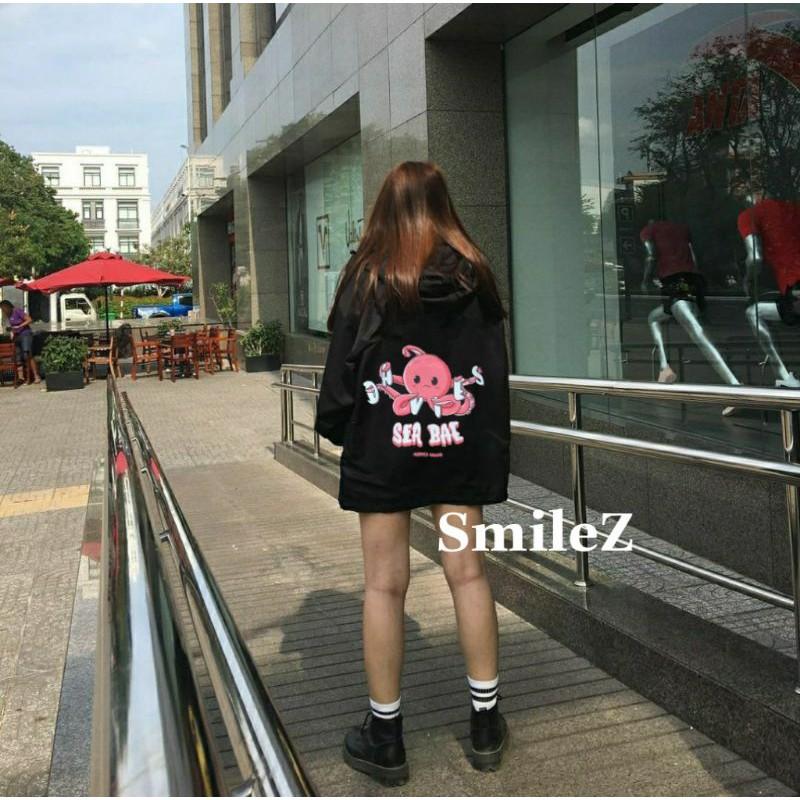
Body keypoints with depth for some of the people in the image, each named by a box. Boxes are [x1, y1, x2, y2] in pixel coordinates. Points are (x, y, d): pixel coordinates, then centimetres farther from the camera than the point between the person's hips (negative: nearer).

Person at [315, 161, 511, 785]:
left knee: (385, 585, 5)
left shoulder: (366, 276, -5)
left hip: (382, 451, -2)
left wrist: (334, 428, 10)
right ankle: (486, 723, 21)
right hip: (460, 447, 3)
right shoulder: (474, 275, 2)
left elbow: (342, 364, -4)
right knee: (467, 573, 10)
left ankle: (385, 737, 16)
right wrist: (492, 451, 10)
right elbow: (496, 370, 4)